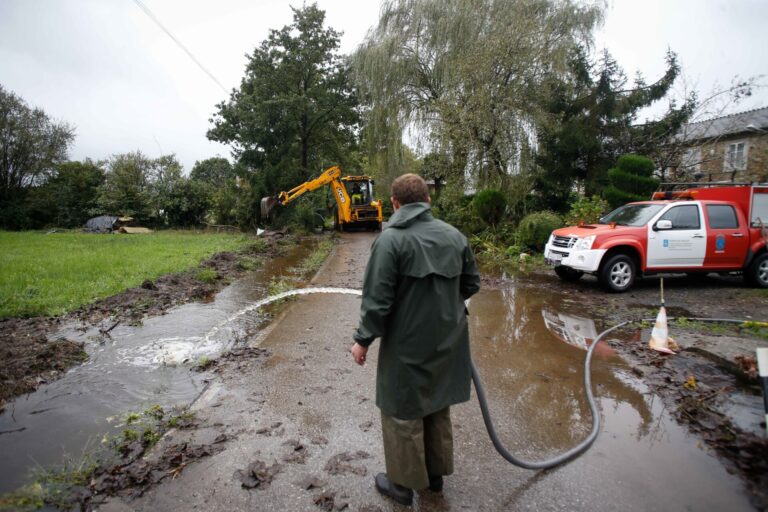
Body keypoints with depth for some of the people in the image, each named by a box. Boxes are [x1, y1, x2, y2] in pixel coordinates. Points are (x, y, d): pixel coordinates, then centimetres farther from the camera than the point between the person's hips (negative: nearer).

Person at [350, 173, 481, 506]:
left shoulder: (390, 239, -16)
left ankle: (404, 483, 28)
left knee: (403, 413, 12)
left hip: (408, 346, -6)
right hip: (447, 342, 6)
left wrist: (363, 339, -7)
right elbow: (471, 284, 10)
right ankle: (436, 472, 39)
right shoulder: (454, 235, 2)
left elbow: (377, 298, -18)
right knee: (438, 407, 22)